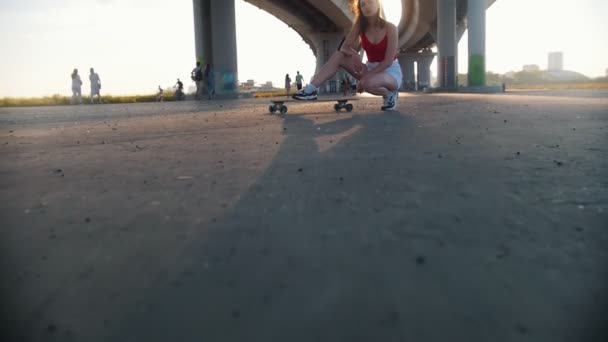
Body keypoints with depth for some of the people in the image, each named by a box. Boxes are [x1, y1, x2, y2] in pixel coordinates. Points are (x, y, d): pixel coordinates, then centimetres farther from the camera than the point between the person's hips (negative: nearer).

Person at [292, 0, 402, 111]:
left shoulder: (390, 28, -17)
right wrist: (353, 54, -29)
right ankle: (311, 89, -20)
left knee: (368, 83, -40)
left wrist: (366, 76, -26)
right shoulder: (361, 27, -3)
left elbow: (388, 60, -21)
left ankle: (390, 94, -7)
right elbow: (344, 47, -6)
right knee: (339, 55, -13)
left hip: (391, 71, -5)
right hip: (371, 68, 5)